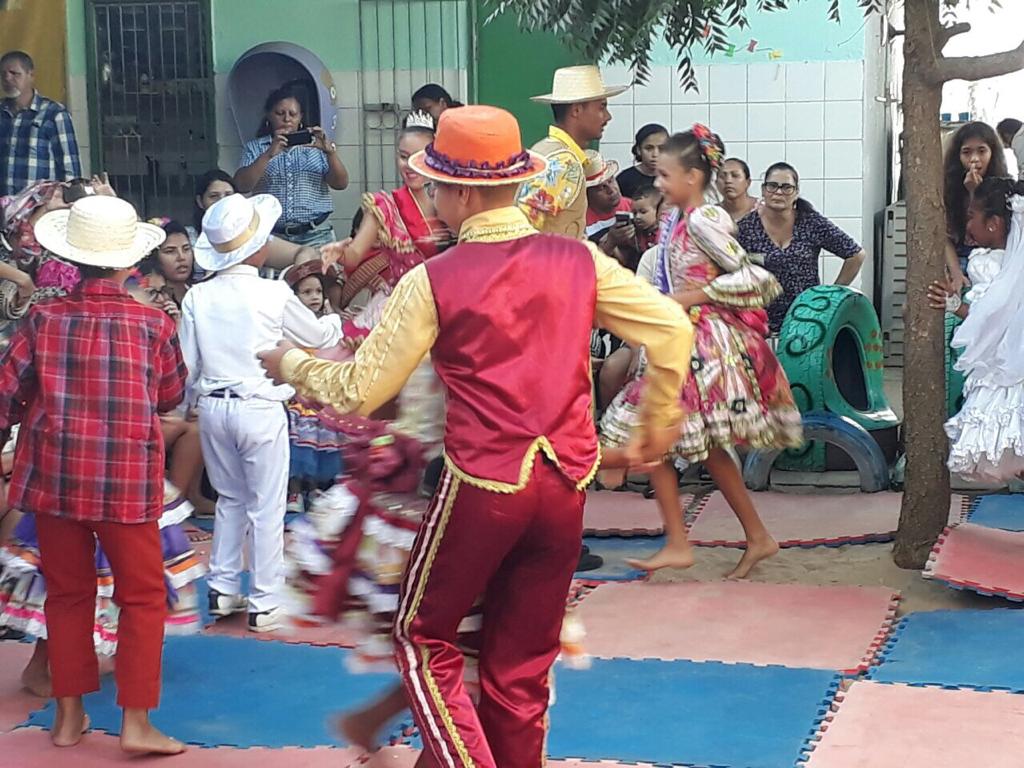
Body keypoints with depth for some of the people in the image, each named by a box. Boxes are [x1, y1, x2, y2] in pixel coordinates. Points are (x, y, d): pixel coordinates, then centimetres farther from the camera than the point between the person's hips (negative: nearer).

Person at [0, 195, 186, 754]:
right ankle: (136, 723, 7)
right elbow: (170, 397, 6)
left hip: (53, 476, 3)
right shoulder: (153, 324, -7)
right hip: (127, 481, -2)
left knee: (67, 593, 16)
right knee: (142, 596, 9)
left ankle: (69, 715, 24)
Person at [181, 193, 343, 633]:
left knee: (230, 497, 19)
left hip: (213, 407, 4)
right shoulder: (274, 294, -11)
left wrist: (191, 400, 22)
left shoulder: (197, 297, -3)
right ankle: (264, 603, 8)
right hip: (260, 410, -4)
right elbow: (316, 336, 6)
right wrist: (336, 323, 28)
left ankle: (223, 589, 24)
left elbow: (188, 364, 4)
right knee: (267, 506, 4)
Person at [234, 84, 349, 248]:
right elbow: (242, 186, -5)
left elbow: (340, 184, 2)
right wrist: (269, 154, -16)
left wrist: (330, 151, -15)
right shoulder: (255, 147, 9)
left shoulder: (315, 144, 10)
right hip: (271, 235, 0)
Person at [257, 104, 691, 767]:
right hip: (567, 485, 4)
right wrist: (661, 419, 18)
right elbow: (672, 328, 3)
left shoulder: (433, 281, -8)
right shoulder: (579, 260, 1)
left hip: (483, 484, -4)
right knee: (523, 663, 15)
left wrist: (292, 364, 15)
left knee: (424, 638, 15)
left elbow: (361, 390, -4)